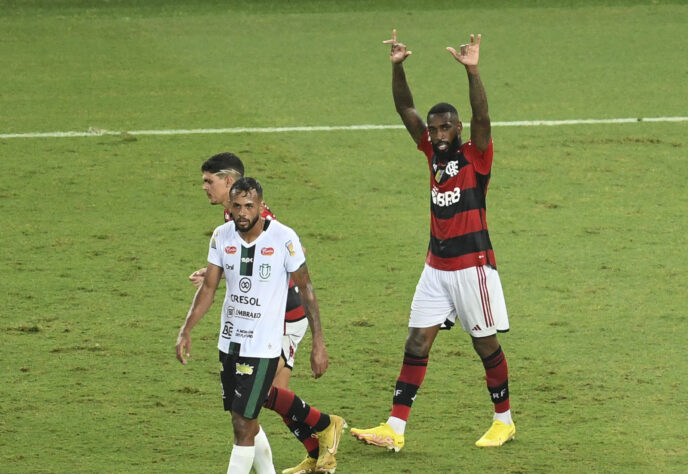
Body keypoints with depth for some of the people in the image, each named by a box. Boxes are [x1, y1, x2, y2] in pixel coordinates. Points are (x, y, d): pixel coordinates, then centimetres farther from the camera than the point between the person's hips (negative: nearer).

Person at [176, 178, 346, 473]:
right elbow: (209, 287, 6)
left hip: (263, 346, -6)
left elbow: (305, 289, -6)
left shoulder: (284, 238, -15)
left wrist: (318, 343, -8)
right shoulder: (222, 237, -2)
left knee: (242, 421, -9)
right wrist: (186, 330, -4)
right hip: (229, 341, 6)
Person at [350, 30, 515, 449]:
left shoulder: (476, 156, -9)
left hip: (473, 265, -6)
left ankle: (504, 421, 21)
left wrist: (473, 71, -39)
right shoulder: (434, 153, 7)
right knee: (417, 342, 1)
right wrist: (398, 67, -10)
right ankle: (395, 429, -1)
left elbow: (481, 116, -26)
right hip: (437, 267, 6)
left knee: (485, 344, 5)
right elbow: (406, 109, 4)